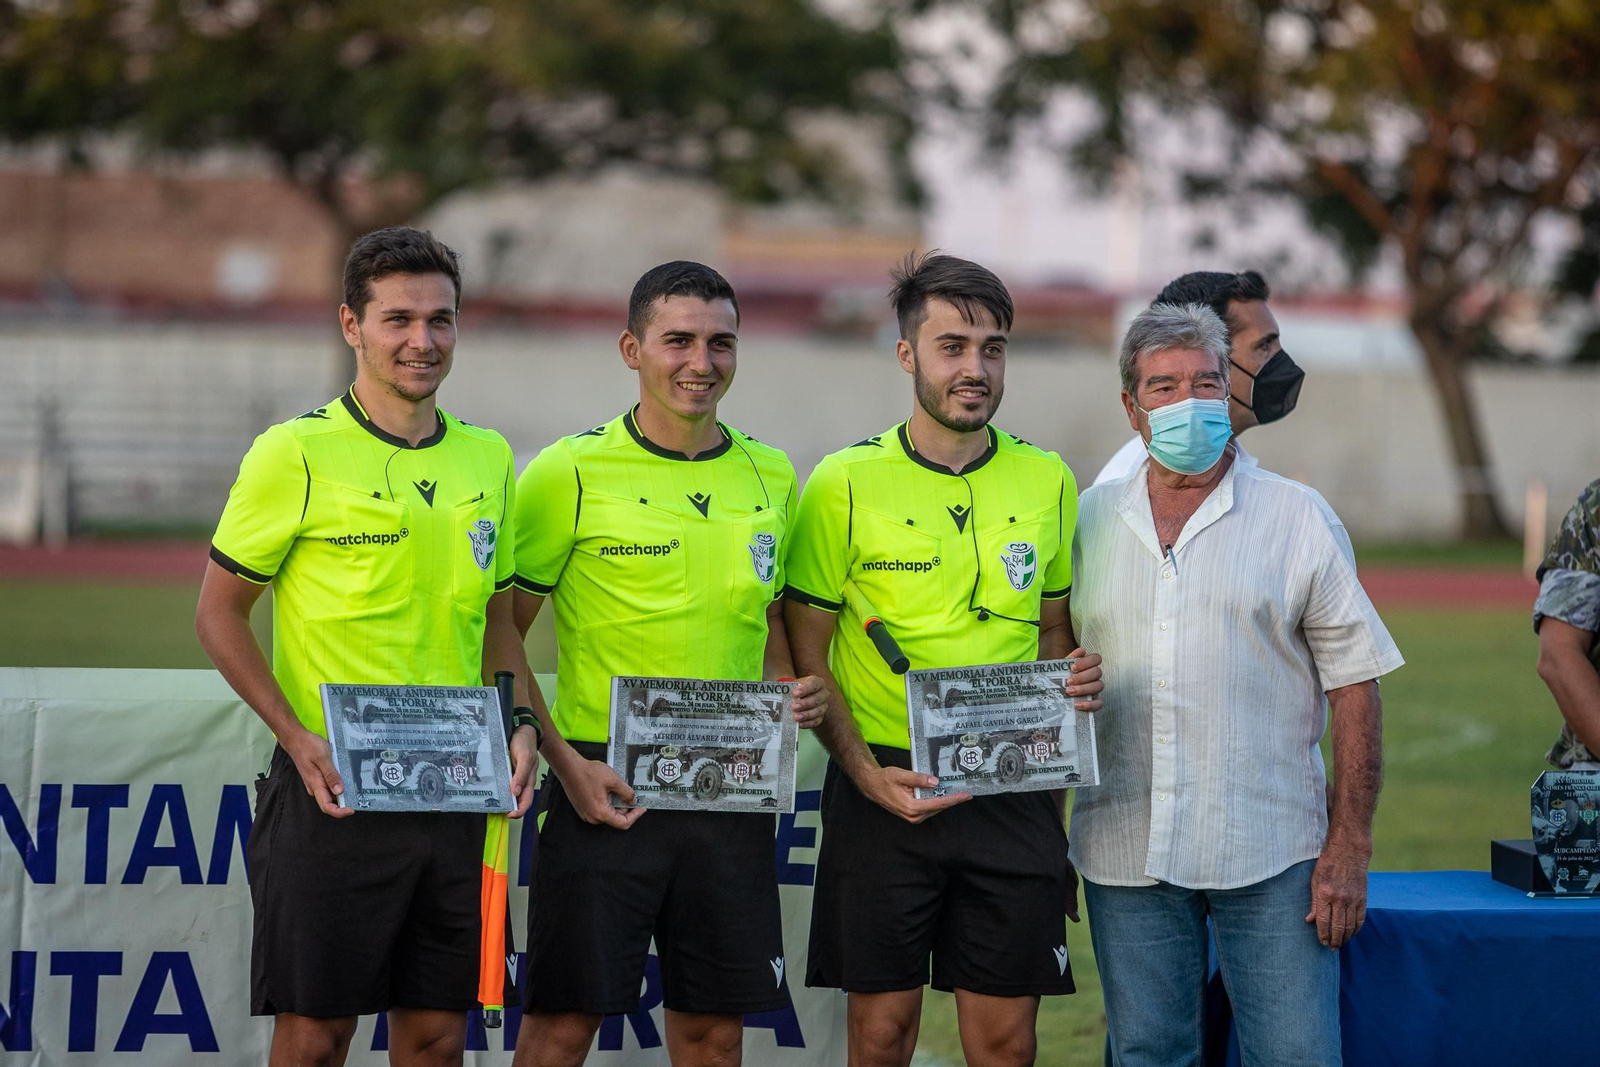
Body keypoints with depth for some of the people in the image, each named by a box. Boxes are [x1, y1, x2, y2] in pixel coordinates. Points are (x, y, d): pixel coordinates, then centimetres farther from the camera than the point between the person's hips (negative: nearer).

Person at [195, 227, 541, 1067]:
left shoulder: (489, 460, 10)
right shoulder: (296, 454, -6)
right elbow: (219, 612, -2)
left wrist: (515, 726, 1)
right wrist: (297, 738, -14)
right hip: (332, 790, -5)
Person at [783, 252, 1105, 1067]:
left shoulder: (1047, 481, 8)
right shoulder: (846, 484, -2)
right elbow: (805, 656, 0)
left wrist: (1070, 679, -4)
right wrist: (866, 774, -12)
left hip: (1013, 793, 2)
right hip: (883, 793, -2)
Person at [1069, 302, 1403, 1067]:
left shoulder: (1298, 518, 1)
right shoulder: (1089, 523, 8)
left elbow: (1354, 686, 0)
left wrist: (1349, 847, -7)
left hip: (1271, 858, -2)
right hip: (1124, 855, 2)